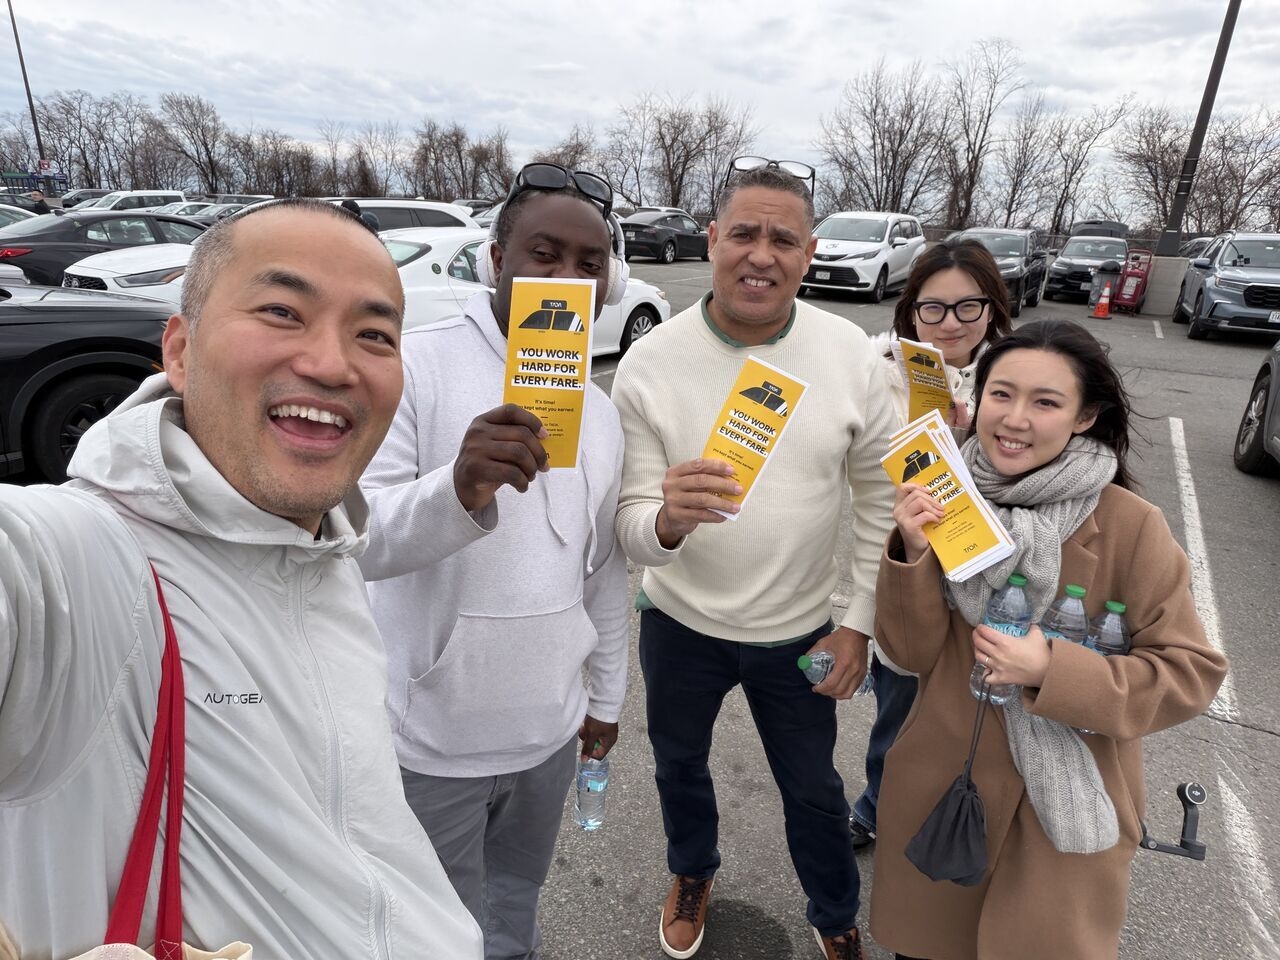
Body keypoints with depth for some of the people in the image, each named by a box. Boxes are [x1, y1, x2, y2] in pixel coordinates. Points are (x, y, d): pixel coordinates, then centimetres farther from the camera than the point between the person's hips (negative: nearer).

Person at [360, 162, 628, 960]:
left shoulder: (601, 411, 2)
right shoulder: (413, 368, -16)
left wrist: (607, 692, 14)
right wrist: (457, 492, -43)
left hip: (549, 730, 5)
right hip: (432, 738, -4)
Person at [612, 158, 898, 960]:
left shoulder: (852, 355, -14)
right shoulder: (649, 363, -18)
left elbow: (881, 497, -4)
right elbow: (631, 527, -18)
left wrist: (859, 623, -5)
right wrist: (666, 520, -41)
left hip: (802, 632, 0)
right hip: (682, 624, 0)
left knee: (813, 788, 21)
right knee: (680, 767, 25)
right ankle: (693, 872, 60)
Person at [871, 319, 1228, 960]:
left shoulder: (1131, 526, -17)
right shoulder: (946, 503, -8)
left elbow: (1192, 672, -12)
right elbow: (913, 654, -8)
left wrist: (1054, 672, -27)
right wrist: (912, 554, -24)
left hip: (1071, 804, -3)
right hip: (941, 787, 3)